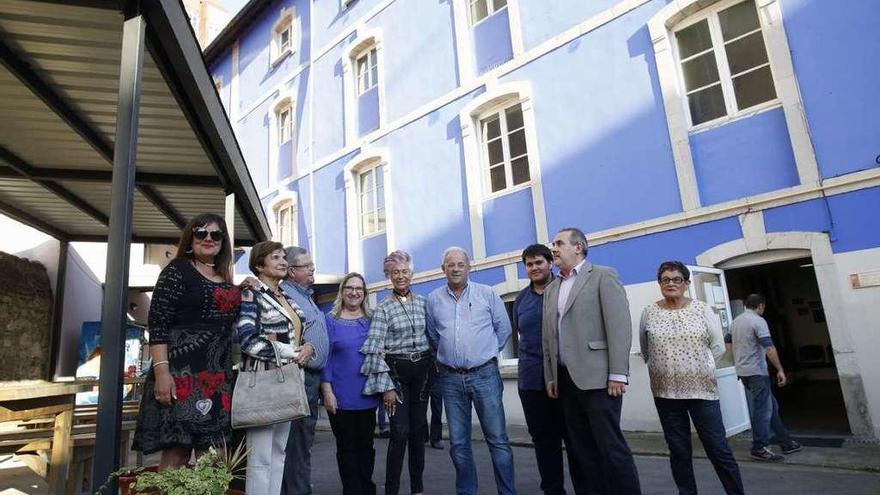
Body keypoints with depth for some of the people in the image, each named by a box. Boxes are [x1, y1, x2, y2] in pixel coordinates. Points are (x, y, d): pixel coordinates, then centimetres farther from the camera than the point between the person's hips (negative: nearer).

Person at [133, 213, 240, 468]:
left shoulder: (225, 279, 16)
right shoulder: (177, 270, -3)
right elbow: (158, 324, -10)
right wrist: (161, 371, -19)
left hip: (219, 375, 7)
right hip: (182, 371, -6)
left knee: (212, 456, 8)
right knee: (176, 450, -6)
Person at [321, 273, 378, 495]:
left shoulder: (371, 320, 6)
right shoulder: (331, 321, -3)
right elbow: (325, 357, -5)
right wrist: (327, 391, -11)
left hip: (367, 395, 3)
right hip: (341, 397, -3)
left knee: (366, 445, 13)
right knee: (347, 448, 8)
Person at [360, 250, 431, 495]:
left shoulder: (423, 302, 6)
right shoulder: (383, 308, -5)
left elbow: (433, 337, 13)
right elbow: (375, 349, -9)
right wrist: (386, 386, -13)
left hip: (422, 370, 4)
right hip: (396, 371, -3)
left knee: (418, 429, 10)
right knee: (400, 431, -6)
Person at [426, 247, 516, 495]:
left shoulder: (487, 294, 0)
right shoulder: (433, 299, 4)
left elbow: (503, 328, 7)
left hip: (484, 374, -2)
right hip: (450, 378, 2)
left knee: (497, 439, 2)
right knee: (458, 443, 10)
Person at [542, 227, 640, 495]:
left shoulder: (603, 275, -1)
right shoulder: (551, 289, 17)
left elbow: (620, 325, -9)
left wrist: (617, 374, -14)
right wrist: (550, 377, 13)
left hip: (596, 377, -6)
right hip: (566, 379, 6)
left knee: (611, 446, -3)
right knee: (583, 449, 10)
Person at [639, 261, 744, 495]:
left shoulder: (702, 309, -1)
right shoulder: (649, 313, 1)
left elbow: (718, 347, 5)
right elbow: (645, 352, 12)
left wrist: (698, 365, 4)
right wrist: (665, 366, 9)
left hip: (702, 389, -1)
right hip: (665, 392, 1)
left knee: (718, 448, 3)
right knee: (679, 451, 10)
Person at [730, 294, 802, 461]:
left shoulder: (735, 321, 13)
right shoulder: (758, 321, -12)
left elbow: (729, 344, 21)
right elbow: (769, 348, -21)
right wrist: (780, 370, -19)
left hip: (742, 371, 8)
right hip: (756, 372, -8)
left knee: (771, 405, 16)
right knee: (763, 409, -2)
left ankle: (786, 442, 21)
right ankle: (759, 448, 2)